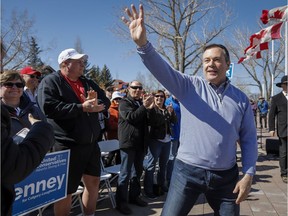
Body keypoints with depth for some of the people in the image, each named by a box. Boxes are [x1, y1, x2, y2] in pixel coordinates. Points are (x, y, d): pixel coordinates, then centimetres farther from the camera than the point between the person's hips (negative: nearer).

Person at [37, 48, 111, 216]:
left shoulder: (88, 83, 15)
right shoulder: (50, 82, -7)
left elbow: (106, 102, 11)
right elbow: (49, 107, -22)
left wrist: (95, 102, -12)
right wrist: (81, 107, -22)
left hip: (91, 143, 7)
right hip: (66, 145, -7)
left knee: (94, 183, 17)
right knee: (65, 191, 6)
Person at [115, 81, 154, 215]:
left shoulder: (142, 102, 16)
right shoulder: (124, 103, -4)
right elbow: (130, 117, -20)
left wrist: (150, 107, -4)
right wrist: (144, 107, -25)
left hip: (140, 142, 7)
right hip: (128, 142, -7)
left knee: (137, 171, 15)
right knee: (125, 173, -3)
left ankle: (134, 196, 28)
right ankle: (121, 202, 6)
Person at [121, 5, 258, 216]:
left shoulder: (241, 99, 3)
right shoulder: (189, 86, -3)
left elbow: (249, 139, 6)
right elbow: (161, 69, -19)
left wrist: (248, 175, -1)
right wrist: (143, 43, -36)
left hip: (227, 176, 2)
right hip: (188, 171, -2)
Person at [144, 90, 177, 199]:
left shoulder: (166, 109, 10)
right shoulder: (151, 109, -6)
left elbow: (174, 121, 3)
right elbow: (153, 122, -18)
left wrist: (171, 112, -13)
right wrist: (166, 114, -20)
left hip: (167, 140, 6)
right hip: (155, 140, -6)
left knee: (163, 164, 16)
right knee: (151, 165, -4)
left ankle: (161, 185, 30)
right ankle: (148, 190, 3)